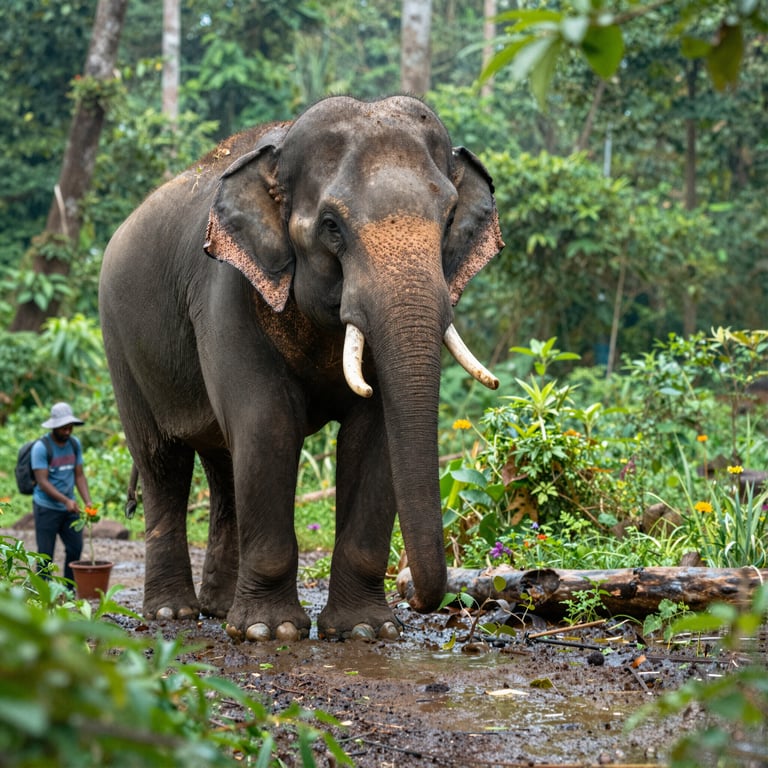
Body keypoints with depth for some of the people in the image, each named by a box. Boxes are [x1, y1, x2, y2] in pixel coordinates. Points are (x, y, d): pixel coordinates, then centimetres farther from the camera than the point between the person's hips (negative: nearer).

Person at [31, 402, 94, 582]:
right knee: (46, 554, -2)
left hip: (69, 507, 6)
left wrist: (88, 501, -9)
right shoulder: (41, 447, -14)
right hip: (46, 508, -6)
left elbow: (79, 475, 6)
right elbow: (42, 481, -19)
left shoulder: (75, 444, 4)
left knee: (75, 548, 6)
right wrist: (66, 501, -28)